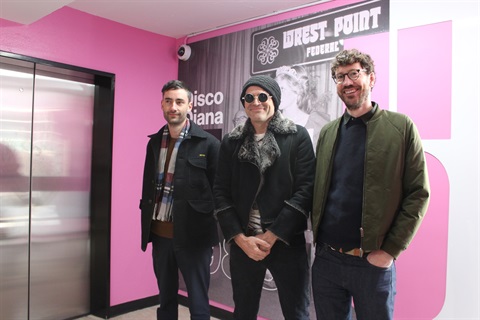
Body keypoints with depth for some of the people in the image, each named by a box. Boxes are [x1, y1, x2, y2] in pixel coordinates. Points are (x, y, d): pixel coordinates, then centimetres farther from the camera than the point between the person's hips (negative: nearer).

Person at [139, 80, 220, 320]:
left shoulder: (208, 143, -8)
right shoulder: (154, 142, 9)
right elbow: (148, 185, 14)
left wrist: (211, 228, -6)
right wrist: (146, 223, 11)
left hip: (192, 234, -5)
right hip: (159, 233, 5)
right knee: (165, 298, 20)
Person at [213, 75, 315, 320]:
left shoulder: (297, 136, -2)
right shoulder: (231, 142, 6)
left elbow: (306, 189, -9)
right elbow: (221, 193, 2)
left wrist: (270, 237, -12)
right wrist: (241, 238, -8)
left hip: (287, 241, -2)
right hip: (242, 242, 2)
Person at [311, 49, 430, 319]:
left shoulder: (400, 127, -3)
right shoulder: (328, 132, 9)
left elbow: (418, 194, -6)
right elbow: (318, 190, 10)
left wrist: (390, 250, -11)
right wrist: (318, 237, 0)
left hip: (373, 262, -3)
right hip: (325, 259, 3)